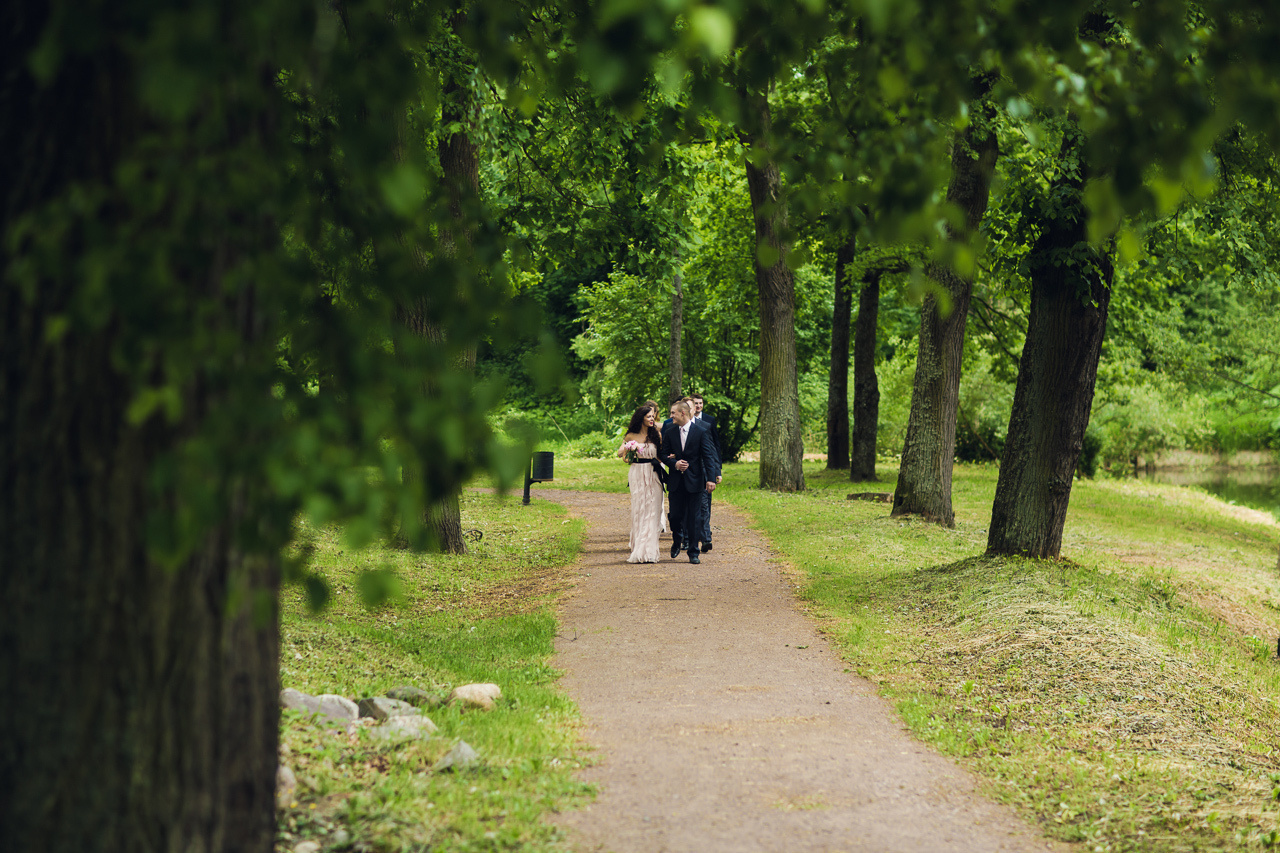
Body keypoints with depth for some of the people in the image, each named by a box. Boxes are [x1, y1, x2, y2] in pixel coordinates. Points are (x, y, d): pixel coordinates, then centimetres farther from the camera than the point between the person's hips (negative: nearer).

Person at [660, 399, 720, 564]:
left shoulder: (701, 431, -4)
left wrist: (711, 478, -12)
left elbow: (708, 456, -4)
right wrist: (674, 463, -12)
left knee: (694, 517, 0)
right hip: (676, 481, 3)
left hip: (694, 480, -2)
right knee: (676, 515, 4)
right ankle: (677, 542, 31)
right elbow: (664, 455, 10)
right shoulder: (669, 432, 6)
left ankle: (693, 552, 7)